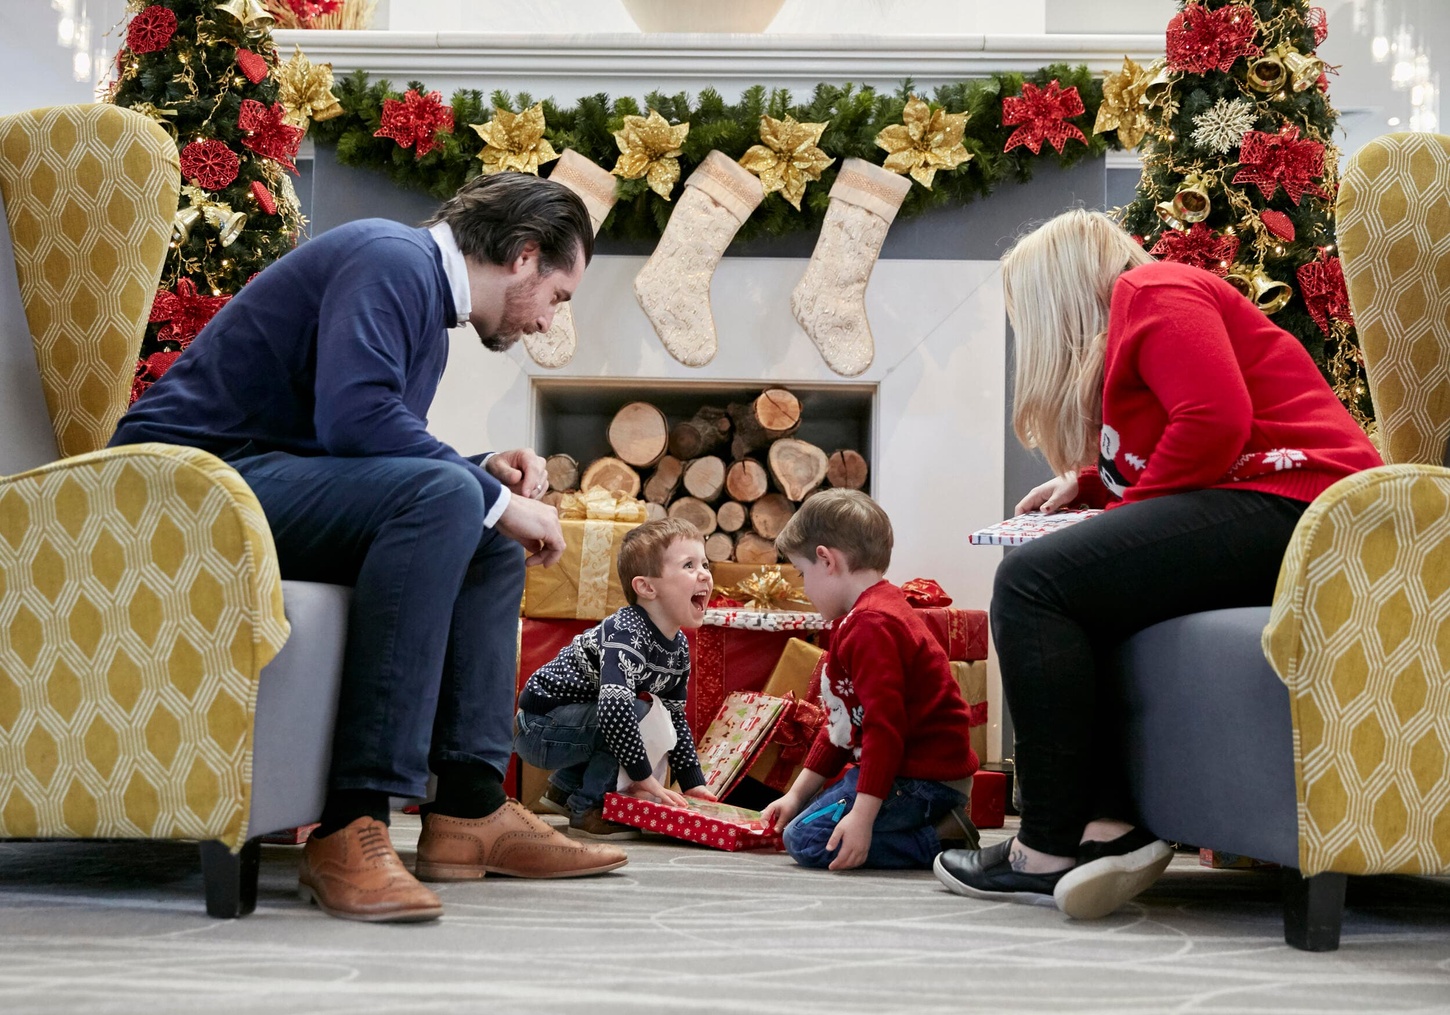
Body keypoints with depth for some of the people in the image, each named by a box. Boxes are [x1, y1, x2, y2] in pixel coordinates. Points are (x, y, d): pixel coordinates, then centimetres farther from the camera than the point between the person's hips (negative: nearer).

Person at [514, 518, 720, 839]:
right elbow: (614, 707, -40)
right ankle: (589, 810, -13)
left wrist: (693, 782, 6)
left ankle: (564, 789, 21)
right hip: (538, 727, -9)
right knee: (638, 711, -25)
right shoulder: (627, 634, -28)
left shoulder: (678, 646, 2)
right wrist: (643, 776, -34)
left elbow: (676, 717, 12)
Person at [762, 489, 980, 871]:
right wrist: (797, 793, 21)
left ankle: (941, 840, -13)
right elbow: (842, 723, 24)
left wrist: (863, 815, -28)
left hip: (923, 777, -11)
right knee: (805, 815, 16)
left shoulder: (872, 625, -18)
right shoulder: (861, 618, 20)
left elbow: (884, 724, -26)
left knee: (806, 839, -18)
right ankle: (936, 824, 7)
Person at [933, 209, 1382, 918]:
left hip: (1285, 502, -11)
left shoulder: (1150, 291, 0)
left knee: (1034, 581, -16)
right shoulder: (1128, 329, 30)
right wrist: (1087, 485, 12)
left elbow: (1216, 418, -16)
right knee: (1059, 605, 13)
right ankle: (1107, 824, -5)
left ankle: (1050, 850, -16)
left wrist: (1126, 509, -8)